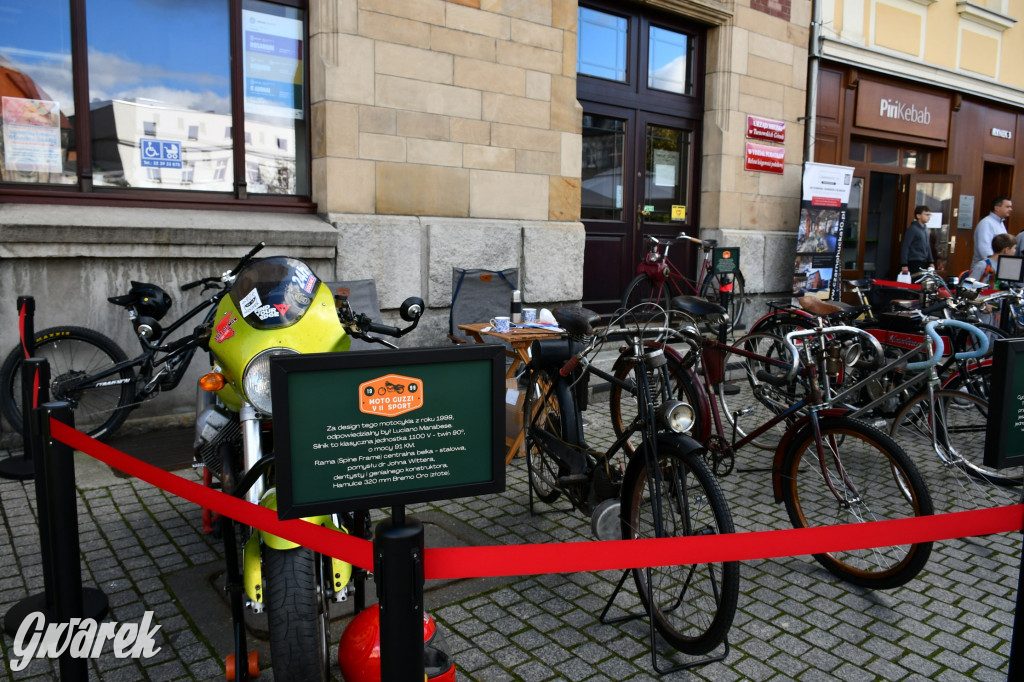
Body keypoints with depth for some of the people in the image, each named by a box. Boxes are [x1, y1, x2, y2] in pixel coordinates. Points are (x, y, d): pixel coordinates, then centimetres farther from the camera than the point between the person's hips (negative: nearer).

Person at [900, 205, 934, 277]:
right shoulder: (912, 229, -8)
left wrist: (931, 262, 18)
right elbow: (905, 247, -13)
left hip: (924, 263, 8)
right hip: (914, 263, -8)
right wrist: (904, 265, -18)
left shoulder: (925, 229, 16)